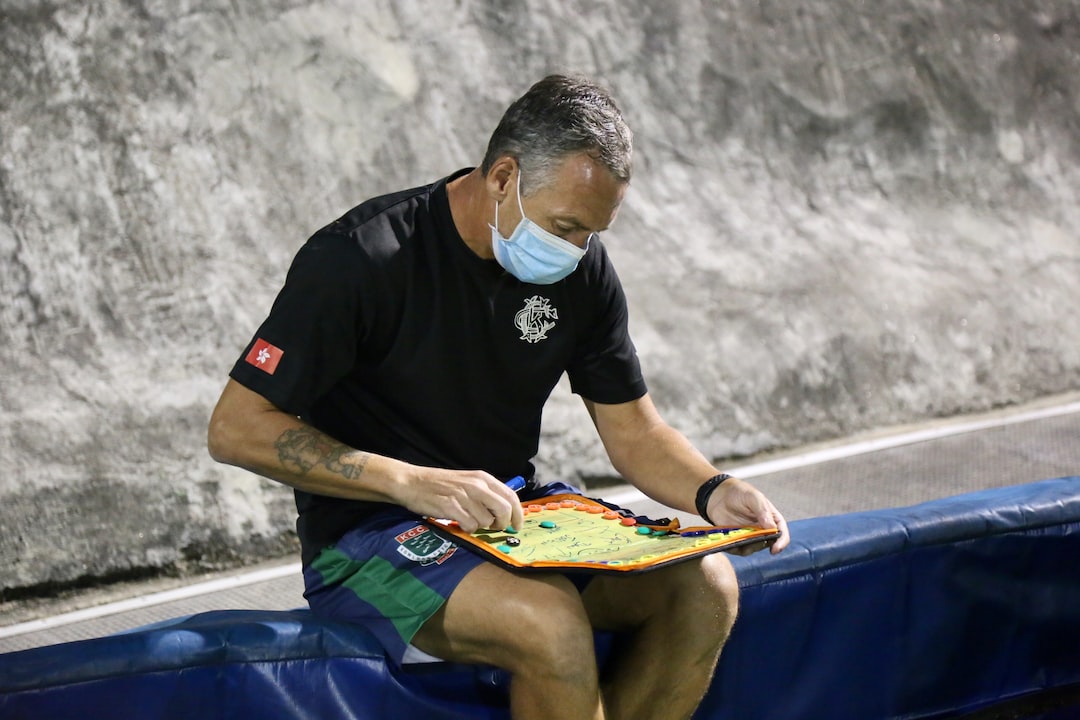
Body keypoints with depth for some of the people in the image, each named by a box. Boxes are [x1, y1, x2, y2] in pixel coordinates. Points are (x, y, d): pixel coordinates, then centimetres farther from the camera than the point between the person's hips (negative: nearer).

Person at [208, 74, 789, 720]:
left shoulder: (581, 268, 2)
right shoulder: (361, 260, -17)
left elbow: (635, 431, 10)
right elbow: (236, 429, -18)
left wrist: (711, 492, -13)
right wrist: (411, 482, -27)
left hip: (511, 517, 7)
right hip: (368, 535, -7)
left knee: (706, 587, -17)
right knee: (551, 620, -34)